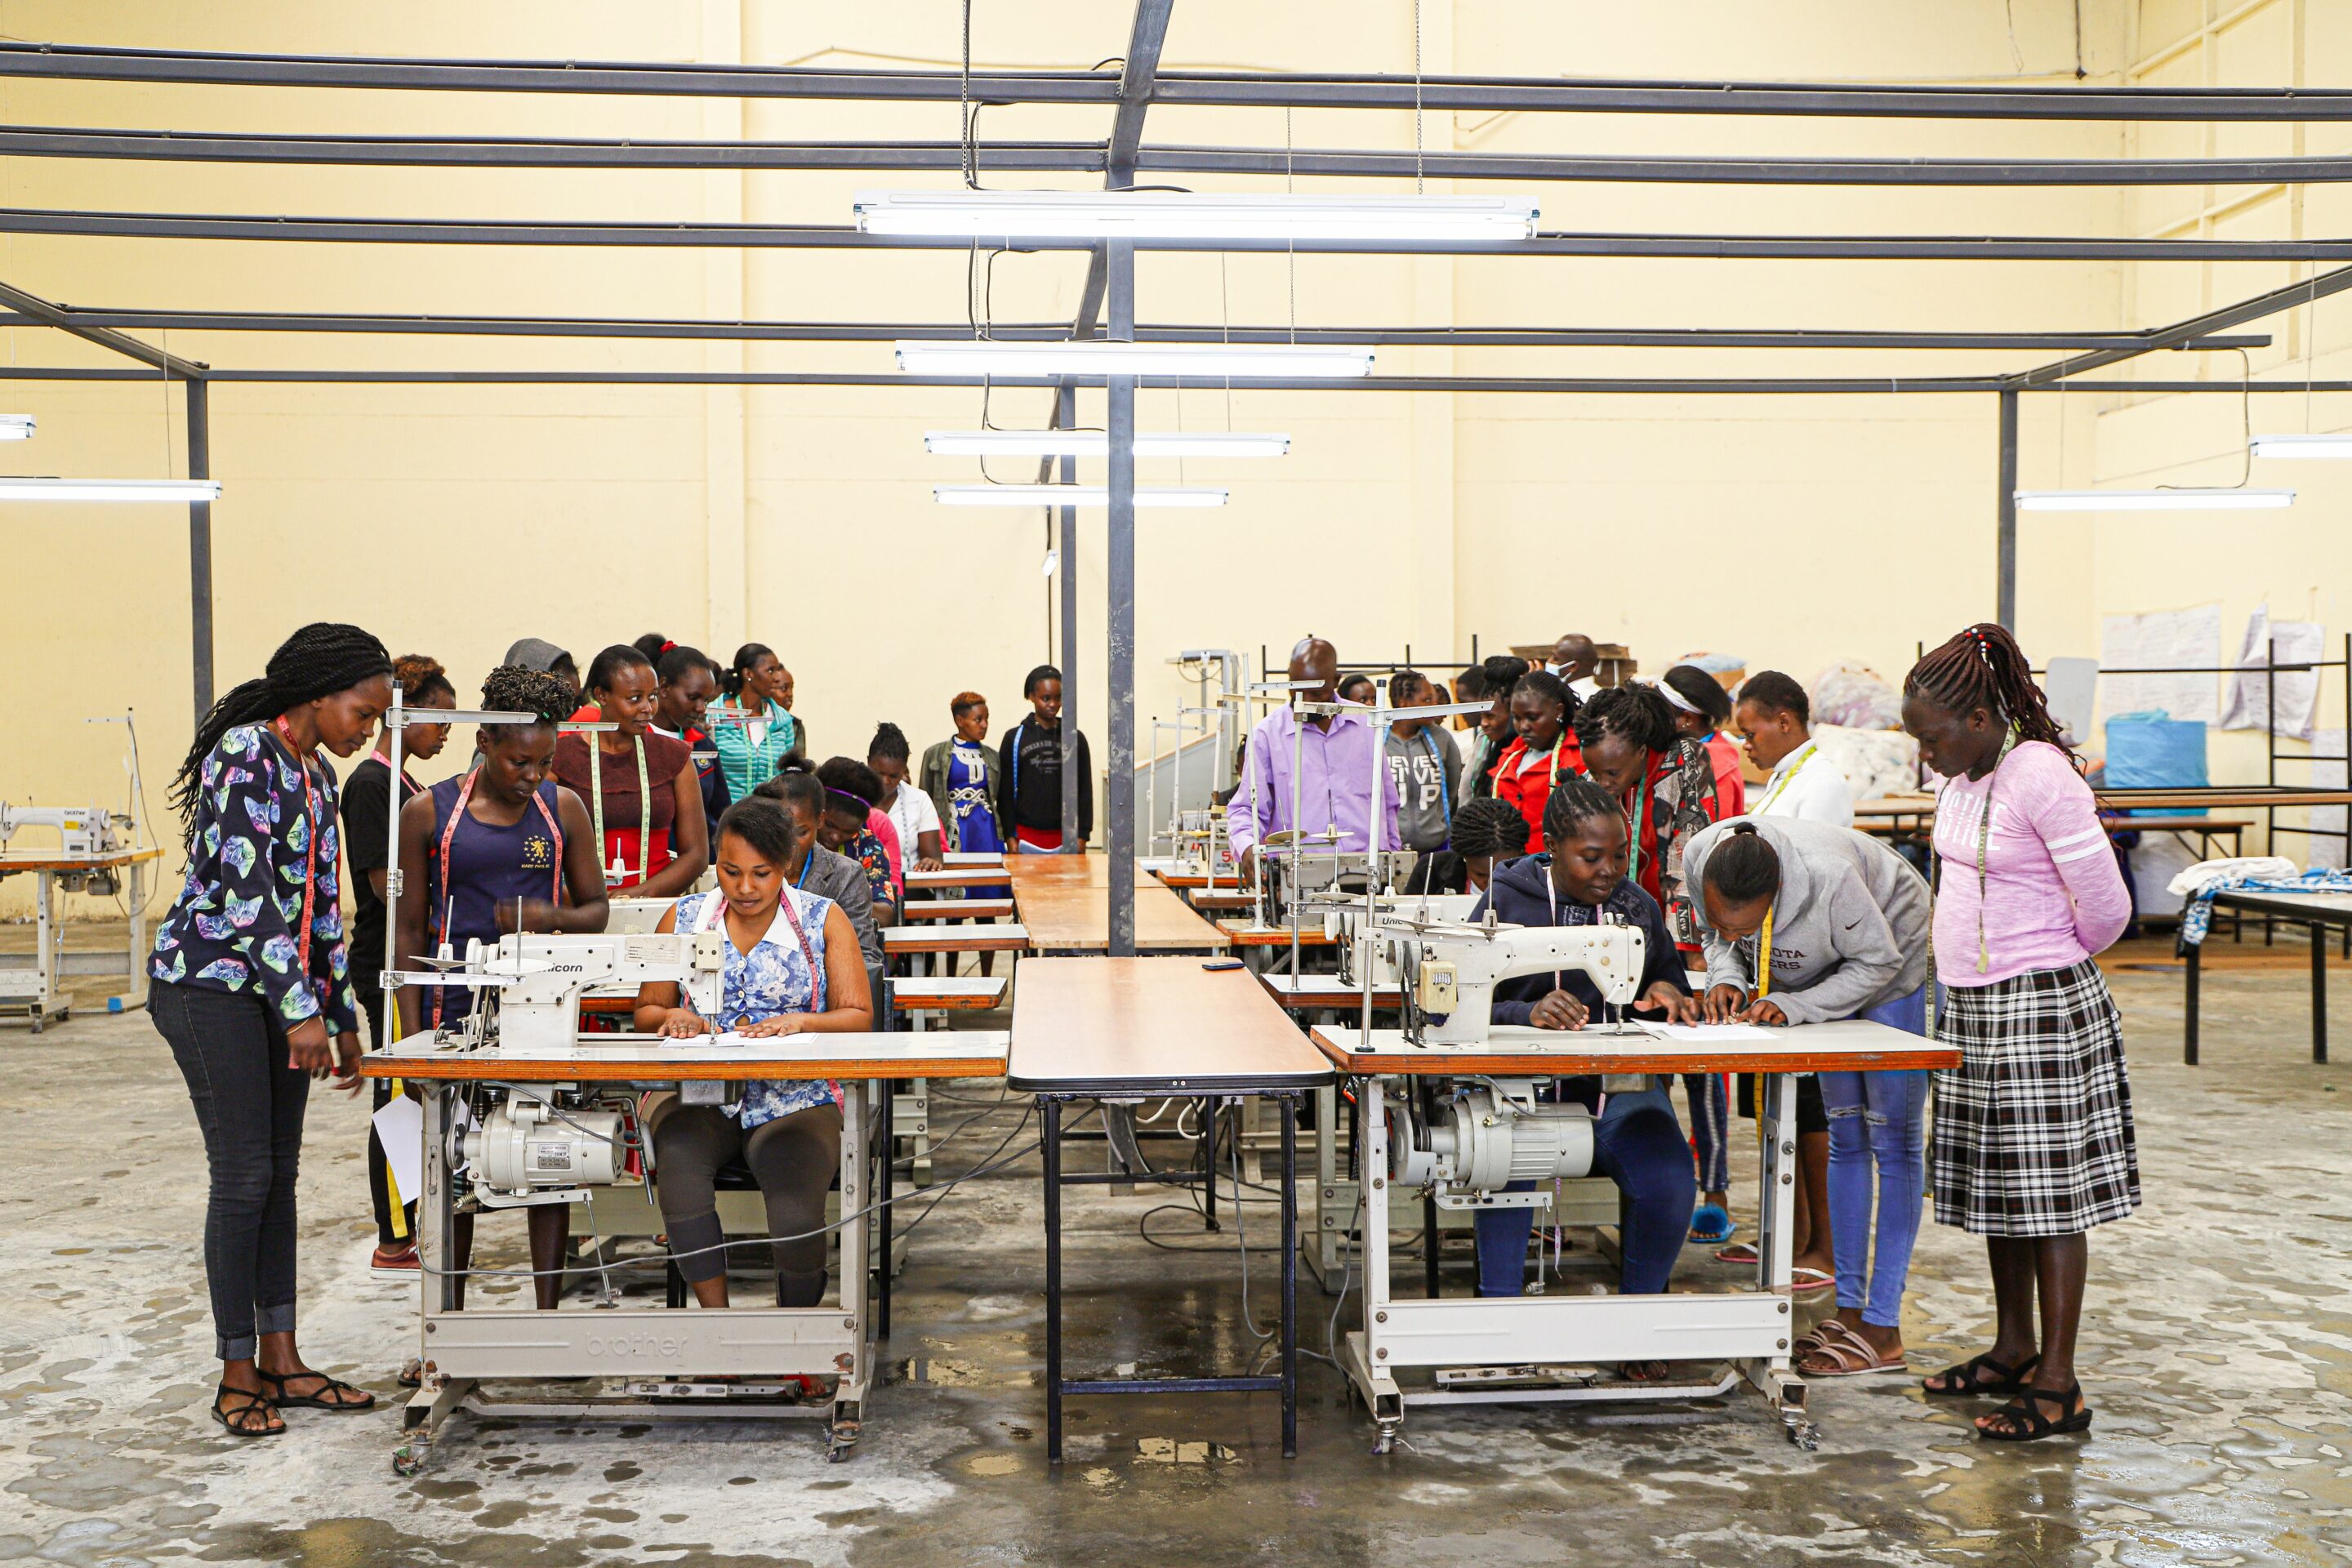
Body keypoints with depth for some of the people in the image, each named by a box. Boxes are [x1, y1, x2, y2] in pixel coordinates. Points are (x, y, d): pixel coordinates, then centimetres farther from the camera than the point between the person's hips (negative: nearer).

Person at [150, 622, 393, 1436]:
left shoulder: (315, 775, 13)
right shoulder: (246, 754, -14)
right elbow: (247, 889, -22)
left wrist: (344, 1018, 18)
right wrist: (304, 1011, -24)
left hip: (277, 991, 9)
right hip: (211, 982, -9)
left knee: (279, 1173, 9)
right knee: (244, 1174, -6)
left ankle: (281, 1361, 16)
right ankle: (237, 1375, 5)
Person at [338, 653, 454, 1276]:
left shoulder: (407, 784, 15)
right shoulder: (369, 785, -14)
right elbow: (385, 883, -19)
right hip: (387, 966, -10)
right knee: (398, 1098, -3)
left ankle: (406, 1230, 22)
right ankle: (393, 1243, 5)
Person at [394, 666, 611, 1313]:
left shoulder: (564, 809, 4)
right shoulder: (429, 813, 0)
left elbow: (596, 909, 8)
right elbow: (409, 928, 2)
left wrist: (550, 917, -15)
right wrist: (412, 1034, -3)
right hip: (457, 1008, -1)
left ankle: (547, 1316, 10)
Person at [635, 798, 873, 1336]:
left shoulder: (823, 920, 7)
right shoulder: (684, 918, 12)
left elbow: (858, 1016, 3)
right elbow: (646, 1011, 17)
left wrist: (801, 1022, -16)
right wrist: (674, 1018, -6)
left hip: (796, 1101, -1)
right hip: (702, 1099, 2)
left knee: (797, 1209, -30)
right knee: (678, 1162, -35)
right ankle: (716, 1316, -21)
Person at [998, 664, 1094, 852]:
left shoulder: (1075, 739, 8)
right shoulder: (1014, 739, 5)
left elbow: (1085, 789, 9)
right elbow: (1005, 791, 4)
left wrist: (1082, 835, 2)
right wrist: (1010, 836, -3)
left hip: (1065, 837, 1)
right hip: (1026, 835, -1)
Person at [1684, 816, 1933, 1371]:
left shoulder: (1828, 874, -41)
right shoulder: (1699, 855, -26)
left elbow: (1877, 961, -26)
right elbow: (1718, 938, -5)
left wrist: (1790, 1006, -34)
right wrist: (1726, 978, -25)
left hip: (1895, 960, -6)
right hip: (1826, 970, 6)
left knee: (1894, 1142, -6)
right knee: (1845, 1139, 8)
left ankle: (1883, 1331, -3)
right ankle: (1849, 1310, 13)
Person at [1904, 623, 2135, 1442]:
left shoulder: (2042, 776, -19)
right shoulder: (1963, 777, 7)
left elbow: (2106, 908, -15)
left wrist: (2052, 961, 2)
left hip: (2040, 1007, -8)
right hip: (1971, 1006, 8)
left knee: (2050, 1192, -3)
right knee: (1995, 1187, 15)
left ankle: (2057, 1384, 4)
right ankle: (2013, 1349, 28)